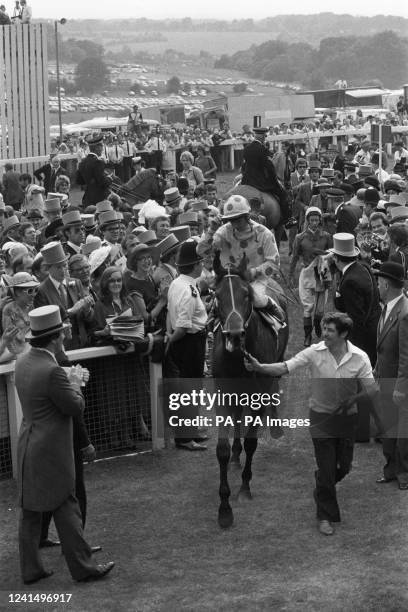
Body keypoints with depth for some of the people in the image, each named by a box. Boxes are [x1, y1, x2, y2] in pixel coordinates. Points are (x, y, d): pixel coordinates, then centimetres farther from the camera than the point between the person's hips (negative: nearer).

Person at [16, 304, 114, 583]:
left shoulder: (24, 362, 2)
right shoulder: (52, 371, -24)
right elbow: (76, 407, -16)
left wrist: (70, 380, 10)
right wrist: (75, 382, 0)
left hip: (28, 448, 8)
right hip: (51, 452, -8)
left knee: (30, 510, 13)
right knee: (66, 509, 2)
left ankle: (30, 569, 20)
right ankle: (83, 567, 12)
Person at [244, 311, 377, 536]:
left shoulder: (360, 357, -10)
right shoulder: (314, 352, -13)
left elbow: (371, 389, -9)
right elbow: (285, 368, -20)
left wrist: (351, 399, -26)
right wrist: (259, 367, -35)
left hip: (347, 416, 2)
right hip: (321, 416, -2)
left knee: (344, 466, 12)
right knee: (326, 468, 0)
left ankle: (322, 488, 45)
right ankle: (326, 516, 17)